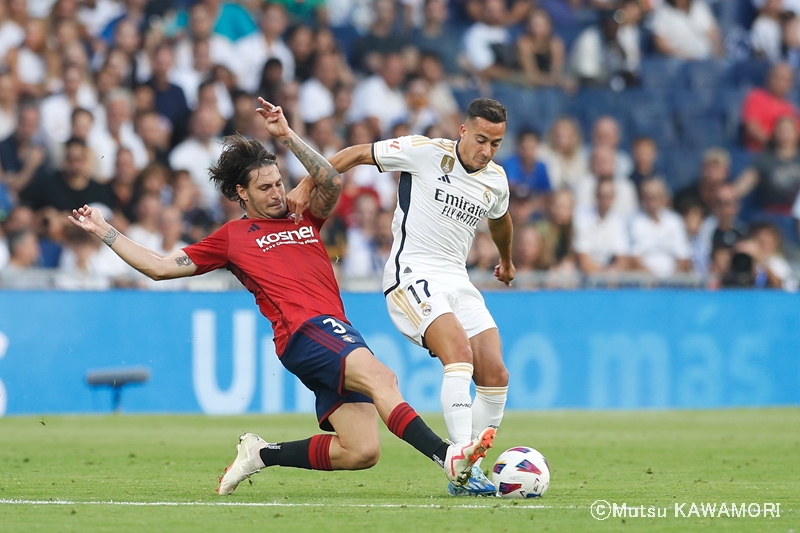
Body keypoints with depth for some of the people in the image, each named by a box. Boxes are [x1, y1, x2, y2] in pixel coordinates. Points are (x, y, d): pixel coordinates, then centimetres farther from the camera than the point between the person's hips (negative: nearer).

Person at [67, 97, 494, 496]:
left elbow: (331, 183, 5)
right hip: (304, 330, -6)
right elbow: (160, 267, 18)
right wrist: (105, 231, 19)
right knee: (381, 378, -31)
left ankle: (261, 454, 11)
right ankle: (447, 455, -47)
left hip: (335, 337, 6)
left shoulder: (306, 221, 25)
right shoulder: (232, 237, 16)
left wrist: (287, 136, 2)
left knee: (361, 452, -5)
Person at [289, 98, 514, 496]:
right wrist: (306, 186, -7)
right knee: (460, 353, -29)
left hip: (457, 281, 7)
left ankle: (468, 473, 4)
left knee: (495, 375, -6)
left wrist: (506, 260, 51)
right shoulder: (425, 152, -8)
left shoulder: (496, 180, 9)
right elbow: (357, 154, -1)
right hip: (411, 275, -7)